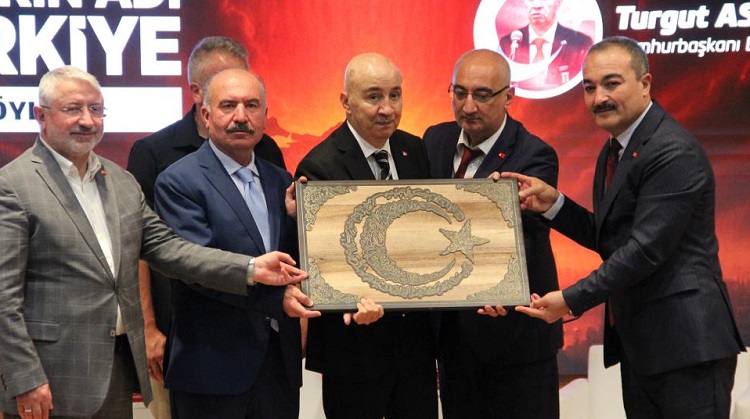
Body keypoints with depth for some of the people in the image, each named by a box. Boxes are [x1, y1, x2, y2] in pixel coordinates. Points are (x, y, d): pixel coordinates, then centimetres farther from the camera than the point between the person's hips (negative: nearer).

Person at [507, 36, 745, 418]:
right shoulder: (614, 150, 14)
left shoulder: (674, 153, -17)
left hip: (685, 343, -9)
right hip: (636, 343, 9)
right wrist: (553, 204, 2)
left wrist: (571, 300, -20)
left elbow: (646, 248, -22)